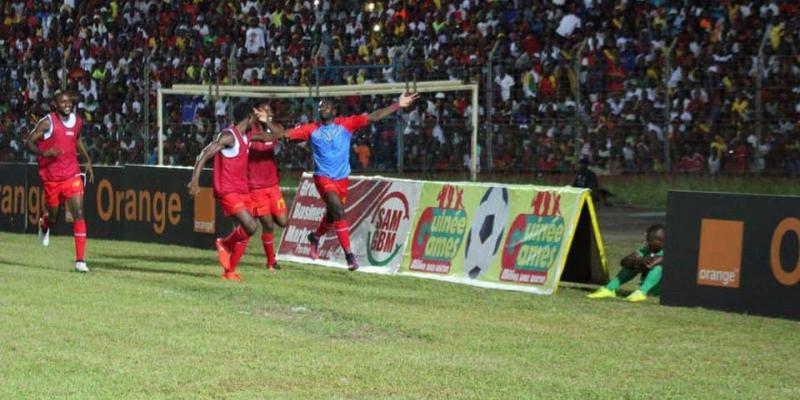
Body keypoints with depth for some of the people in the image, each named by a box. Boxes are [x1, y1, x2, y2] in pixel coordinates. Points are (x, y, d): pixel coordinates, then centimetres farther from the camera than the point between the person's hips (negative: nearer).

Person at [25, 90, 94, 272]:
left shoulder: (77, 121, 4)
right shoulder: (47, 122, -11)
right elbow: (29, 142, -7)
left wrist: (88, 160, 19)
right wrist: (44, 153, -26)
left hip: (72, 174, 2)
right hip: (51, 177, -2)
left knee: (78, 214, -13)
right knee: (53, 218, 12)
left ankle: (80, 260, -14)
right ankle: (44, 224, 53)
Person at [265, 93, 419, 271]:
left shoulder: (346, 124, -3)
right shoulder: (312, 129, -1)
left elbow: (373, 117, -9)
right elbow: (284, 133, -2)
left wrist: (398, 105, -18)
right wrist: (267, 121, -16)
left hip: (342, 178, 3)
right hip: (323, 177, -3)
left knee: (332, 215, 17)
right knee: (338, 211, -21)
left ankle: (315, 237, 49)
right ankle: (349, 254, -18)